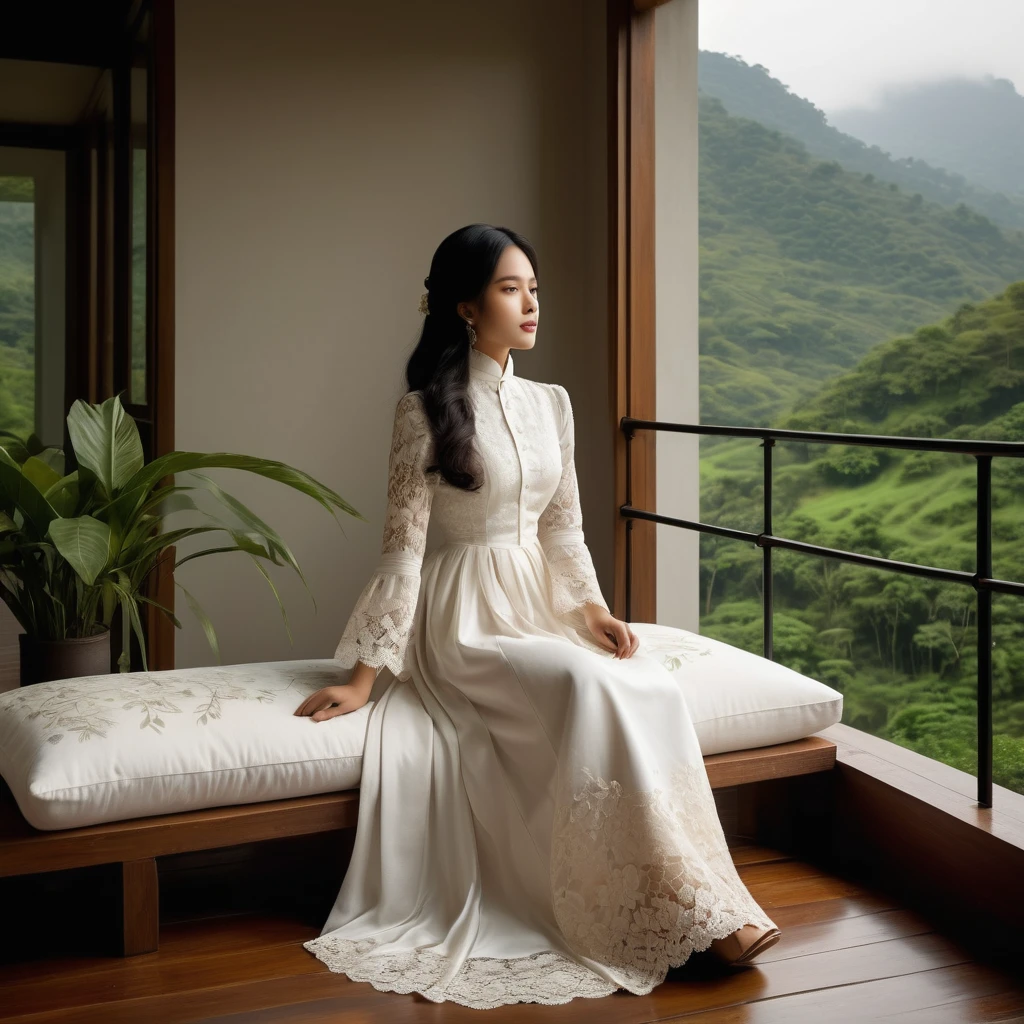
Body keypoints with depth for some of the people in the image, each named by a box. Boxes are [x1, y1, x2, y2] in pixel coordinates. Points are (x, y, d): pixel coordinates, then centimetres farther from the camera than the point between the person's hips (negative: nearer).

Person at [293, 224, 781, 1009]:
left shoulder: (551, 403, 11)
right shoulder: (427, 409, -7)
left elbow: (564, 529, 14)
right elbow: (404, 545, -9)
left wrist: (594, 609, -4)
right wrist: (363, 676, -12)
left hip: (542, 604, 6)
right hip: (468, 618, -5)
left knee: (653, 687, -25)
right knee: (589, 685, -33)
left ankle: (704, 899, -18)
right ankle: (687, 912, -23)